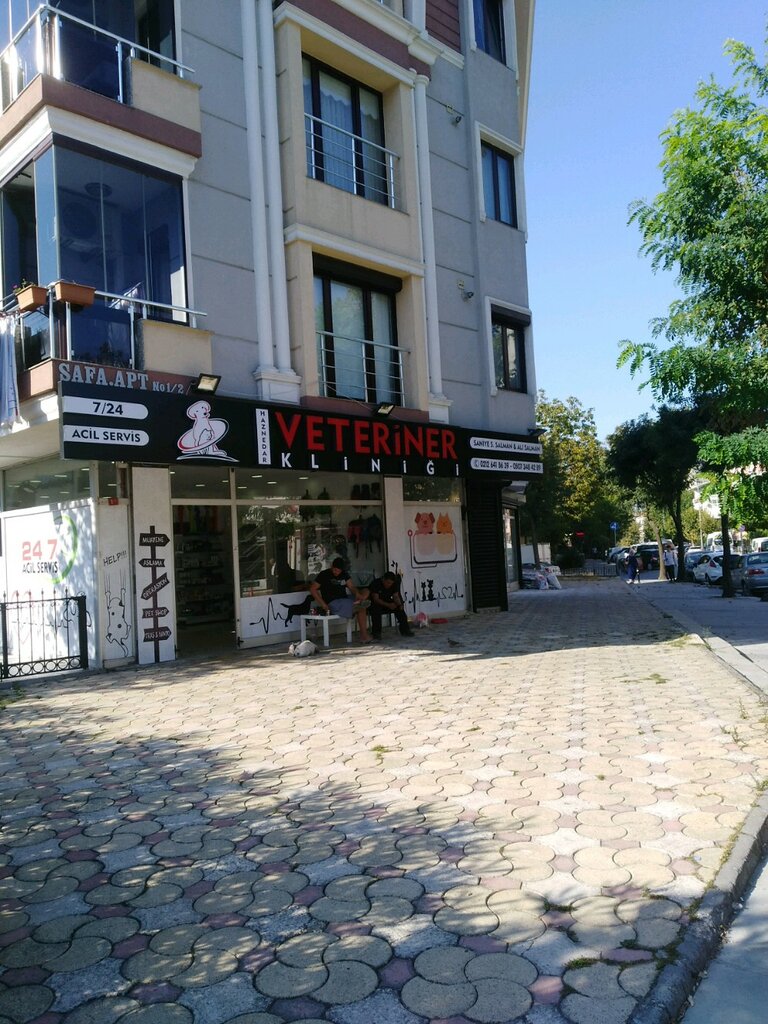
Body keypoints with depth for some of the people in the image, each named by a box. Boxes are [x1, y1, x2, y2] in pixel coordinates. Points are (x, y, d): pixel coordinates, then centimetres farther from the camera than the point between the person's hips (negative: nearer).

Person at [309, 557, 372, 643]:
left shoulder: (344, 574, 16)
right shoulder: (324, 575, -2)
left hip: (346, 600, 7)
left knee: (365, 592, -10)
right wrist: (323, 604, -14)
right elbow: (312, 589, -5)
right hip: (332, 603, -7)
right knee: (361, 608, -26)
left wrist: (357, 593, -19)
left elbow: (351, 586, 6)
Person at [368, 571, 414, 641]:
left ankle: (405, 630, -11)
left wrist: (399, 605, -32)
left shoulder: (394, 585, -6)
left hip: (388, 603, 5)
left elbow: (396, 596, -10)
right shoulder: (375, 583, -23)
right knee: (376, 609, -37)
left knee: (399, 609, -20)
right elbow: (376, 599, -29)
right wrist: (388, 605, -40)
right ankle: (376, 633, -29)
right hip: (376, 604, -4)